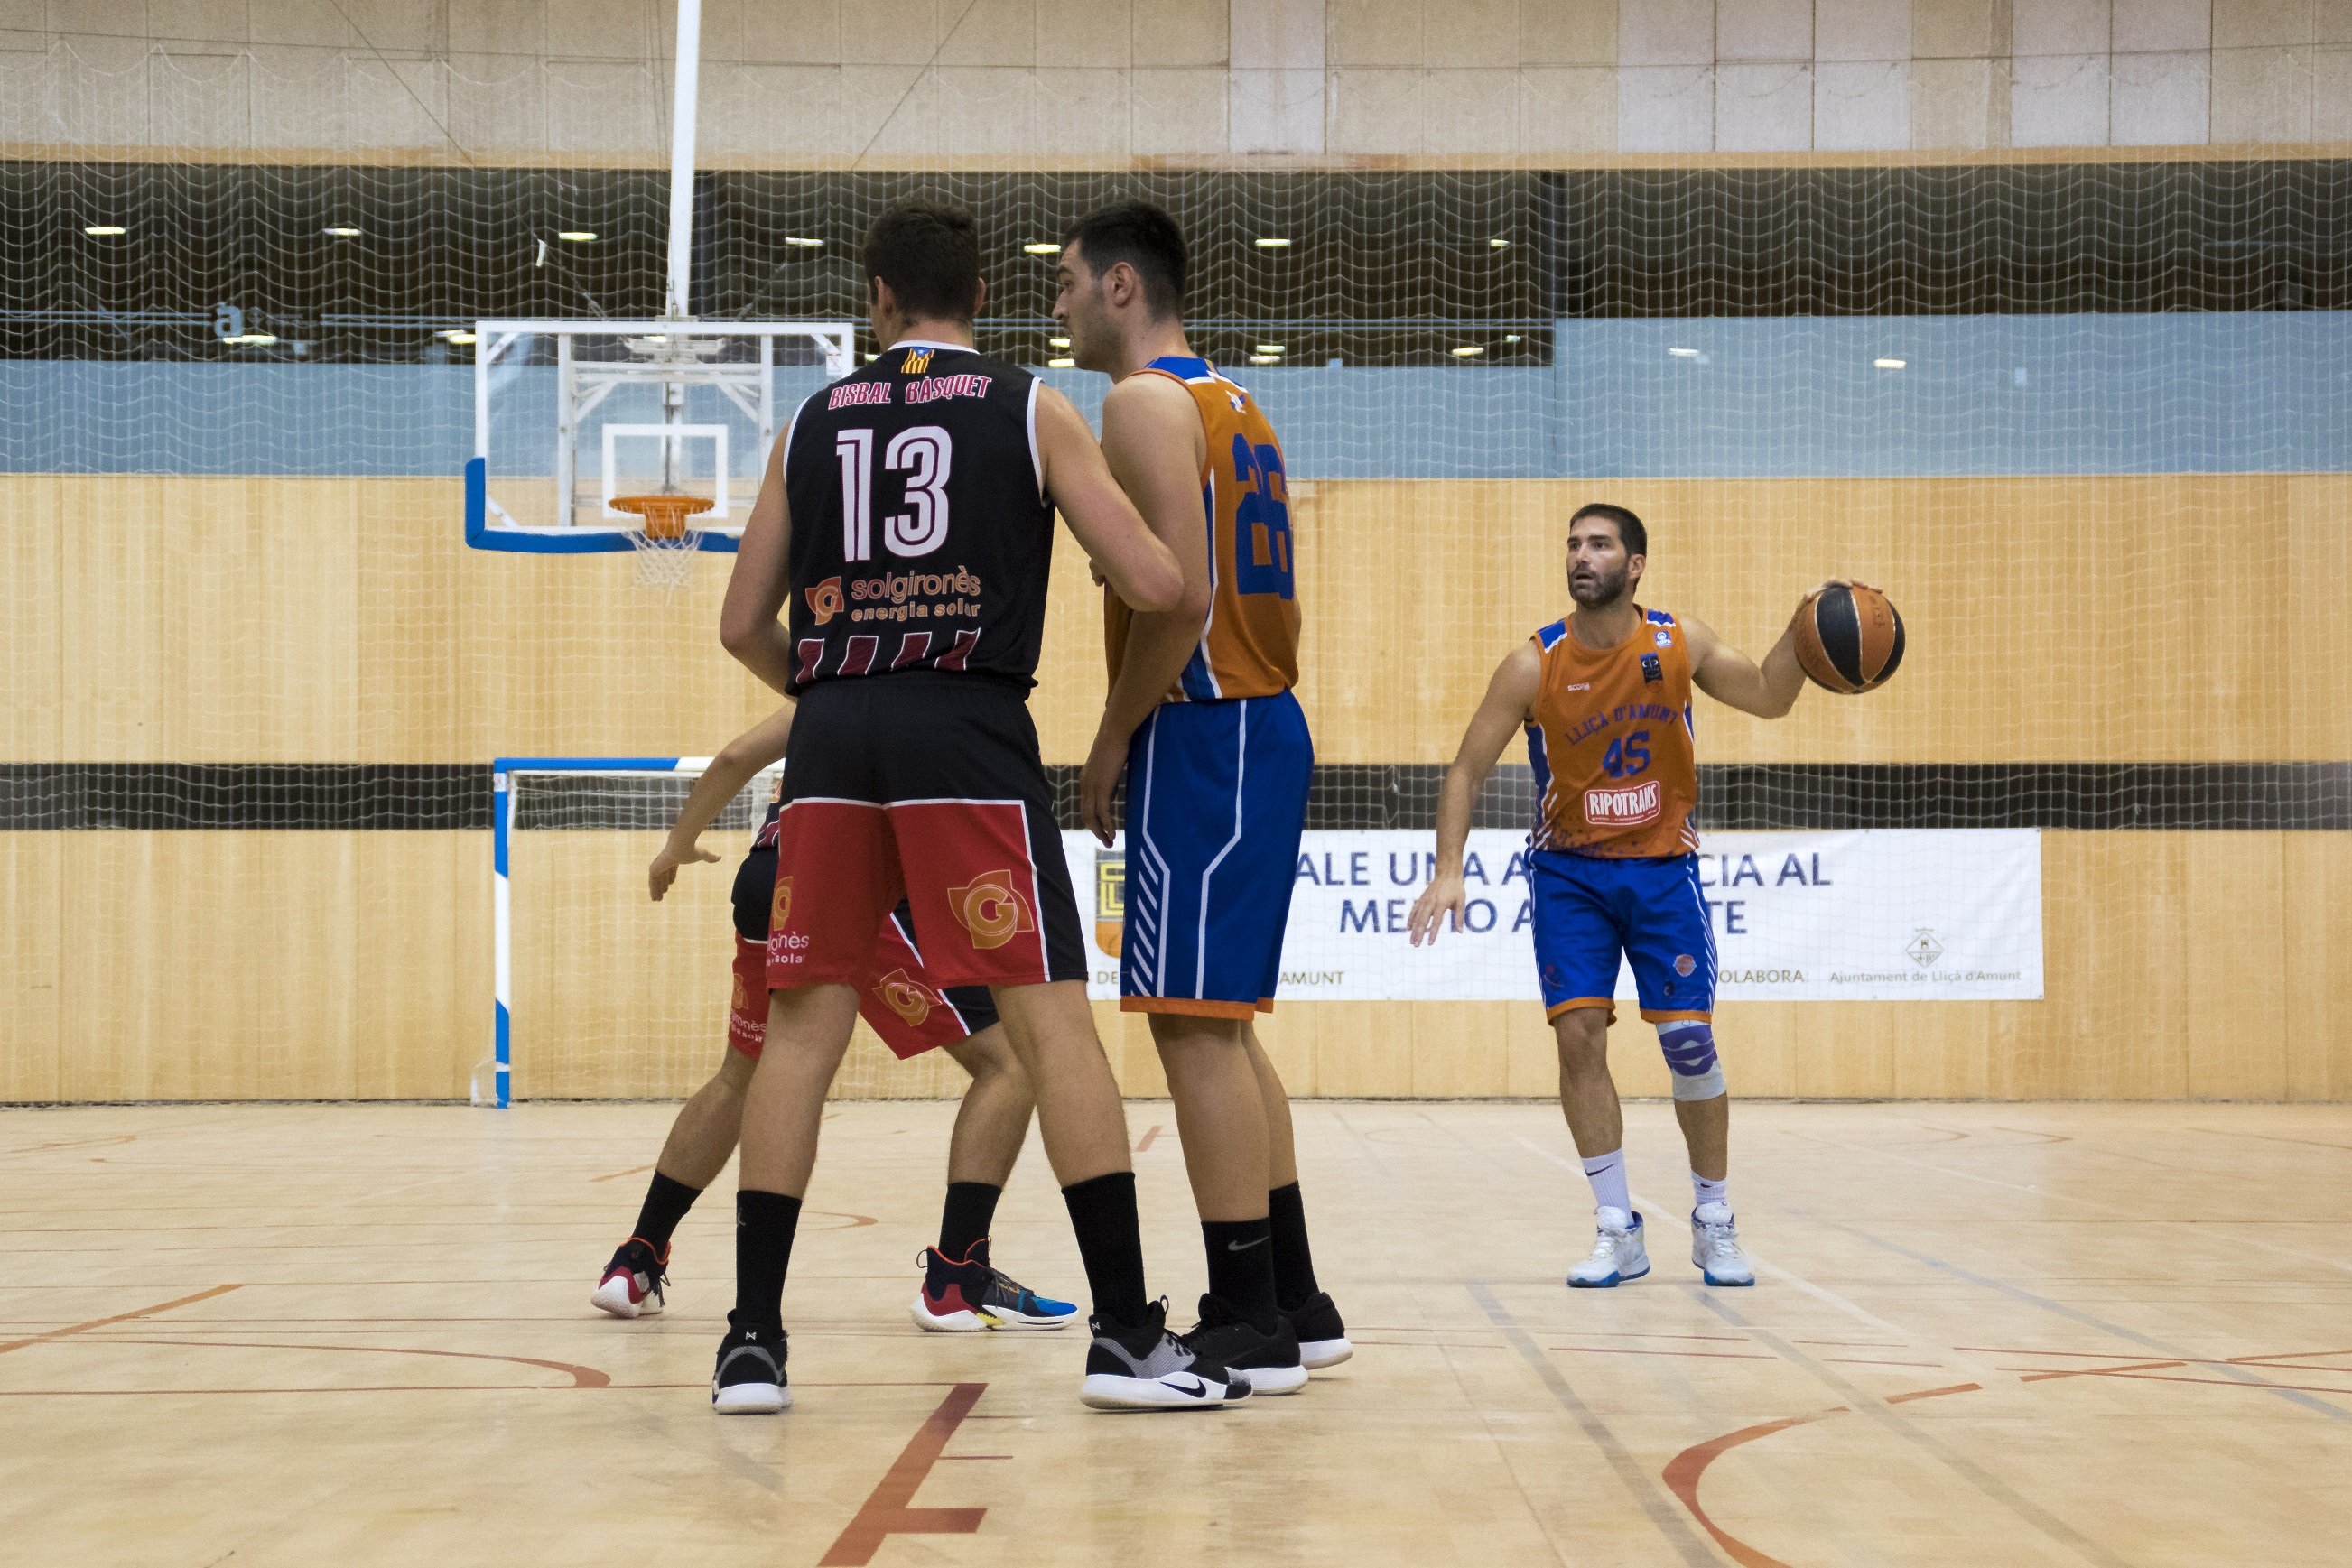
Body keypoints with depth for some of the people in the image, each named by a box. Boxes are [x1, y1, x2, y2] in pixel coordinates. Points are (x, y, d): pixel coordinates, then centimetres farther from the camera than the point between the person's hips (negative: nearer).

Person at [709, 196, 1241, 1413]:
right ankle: (1127, 1334, -2)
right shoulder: (1031, 410, 8)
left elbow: (743, 624, 15)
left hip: (833, 735, 3)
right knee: (1052, 1020, -1)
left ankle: (752, 1340, 6)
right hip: (970, 732, -3)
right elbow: (1153, 585, 0)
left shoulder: (814, 422, 16)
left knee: (802, 1027, 7)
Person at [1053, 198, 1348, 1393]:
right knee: (1220, 1023, 15)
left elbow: (1180, 595, -22)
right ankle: (1291, 1304, 20)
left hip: (1200, 730, -10)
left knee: (1193, 1024, -7)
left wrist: (1109, 742, -12)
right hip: (1264, 724, 10)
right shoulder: (1231, 404, 20)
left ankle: (1250, 1324, -5)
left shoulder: (1144, 401, -10)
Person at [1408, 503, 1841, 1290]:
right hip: (1569, 870, 0)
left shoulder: (1680, 642, -7)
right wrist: (1448, 870, -20)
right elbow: (1467, 768, -10)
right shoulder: (1534, 665, -12)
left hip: (1663, 867, 1)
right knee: (1579, 1033, -10)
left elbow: (1768, 697, -5)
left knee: (1689, 1038, -4)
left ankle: (1714, 1223, 13)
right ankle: (1618, 1231, 1)